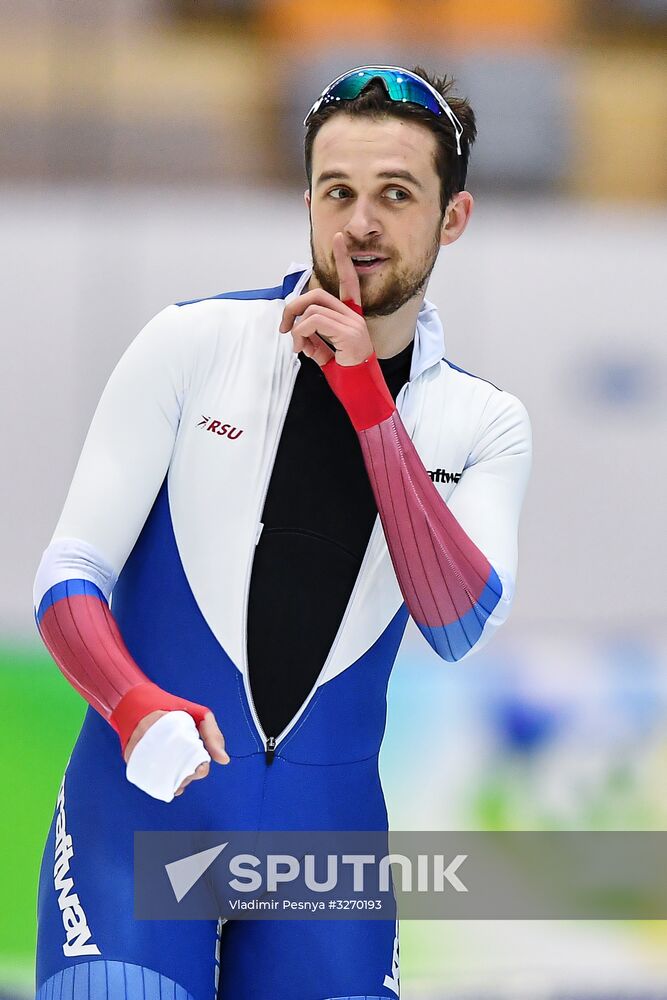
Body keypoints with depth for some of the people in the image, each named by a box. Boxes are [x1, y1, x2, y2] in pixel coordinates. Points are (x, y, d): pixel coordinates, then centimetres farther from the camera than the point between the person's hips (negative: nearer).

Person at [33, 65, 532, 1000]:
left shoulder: (485, 424, 5)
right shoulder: (192, 344, -1)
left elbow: (457, 627, -12)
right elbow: (69, 573, -3)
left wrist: (365, 397, -17)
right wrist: (137, 706, -24)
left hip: (329, 825, 2)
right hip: (141, 797, -2)